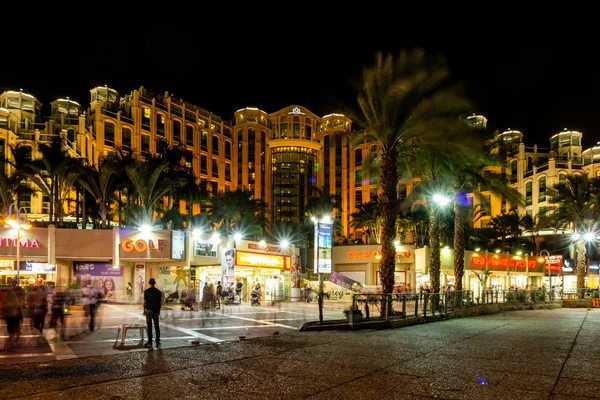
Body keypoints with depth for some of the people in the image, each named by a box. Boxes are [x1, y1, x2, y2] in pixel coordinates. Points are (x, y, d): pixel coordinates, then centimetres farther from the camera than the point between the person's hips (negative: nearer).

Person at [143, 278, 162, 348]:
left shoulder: (146, 291, -8)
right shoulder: (158, 292, 0)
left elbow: (145, 302, -9)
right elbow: (160, 302, 3)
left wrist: (144, 310, 1)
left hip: (148, 310, -2)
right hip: (156, 311, 3)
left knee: (149, 327, 2)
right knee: (156, 326, 10)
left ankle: (150, 342, 3)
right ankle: (158, 342, 11)